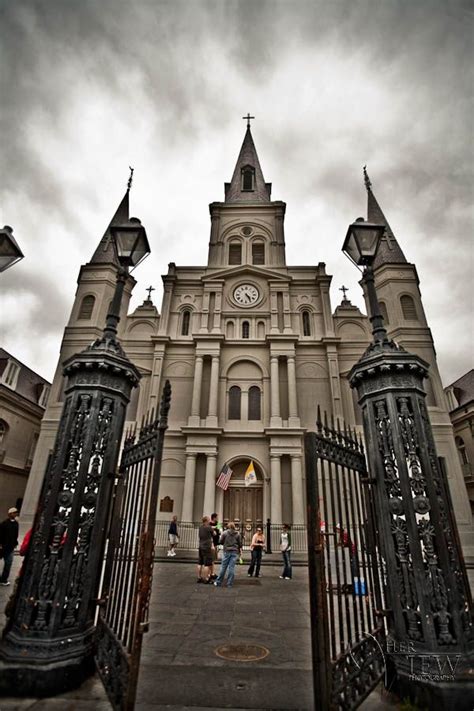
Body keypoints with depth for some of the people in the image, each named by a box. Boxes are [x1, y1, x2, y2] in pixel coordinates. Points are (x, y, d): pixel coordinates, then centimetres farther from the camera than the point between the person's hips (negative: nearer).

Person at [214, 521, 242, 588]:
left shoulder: (225, 533, -5)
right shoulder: (238, 534, 0)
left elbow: (220, 541, 1)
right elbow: (240, 543, 5)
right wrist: (239, 550, 21)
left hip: (226, 551, -1)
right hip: (235, 552, 1)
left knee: (223, 567, 6)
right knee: (232, 568, 5)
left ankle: (218, 583, 14)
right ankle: (230, 584, 8)